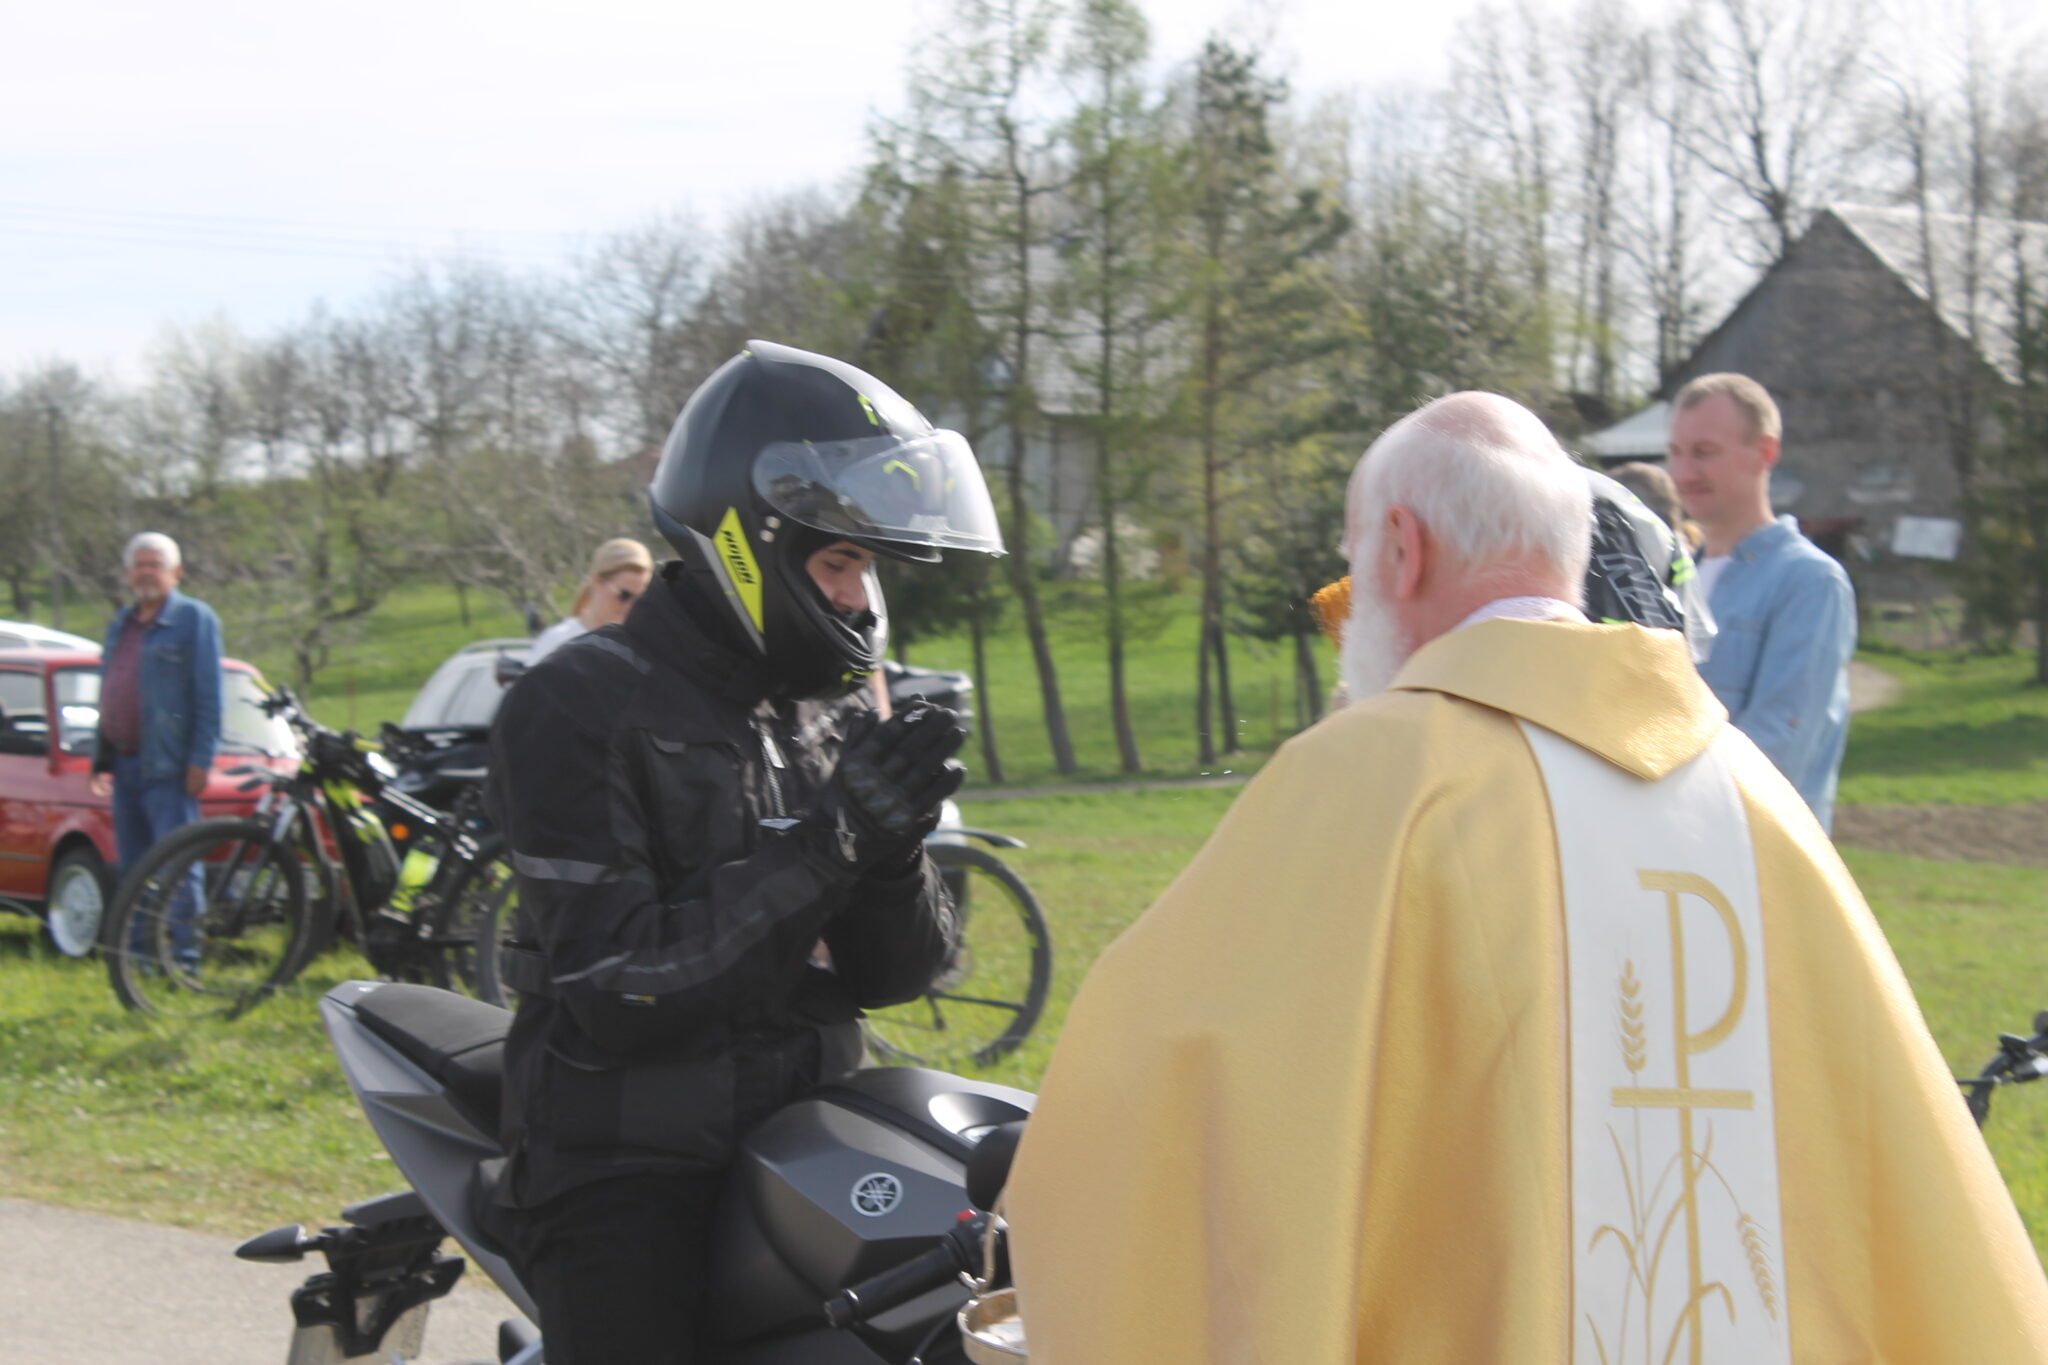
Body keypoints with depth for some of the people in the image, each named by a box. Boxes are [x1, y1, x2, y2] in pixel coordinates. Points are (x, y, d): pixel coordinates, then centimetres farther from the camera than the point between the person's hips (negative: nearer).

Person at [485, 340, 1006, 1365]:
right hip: (629, 1170, -6)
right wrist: (826, 843, -22)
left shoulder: (824, 713, 11)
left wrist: (895, 845, -11)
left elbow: (890, 974, 9)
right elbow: (614, 985, -19)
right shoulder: (577, 708, -9)